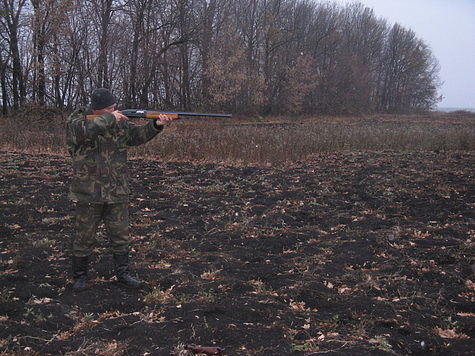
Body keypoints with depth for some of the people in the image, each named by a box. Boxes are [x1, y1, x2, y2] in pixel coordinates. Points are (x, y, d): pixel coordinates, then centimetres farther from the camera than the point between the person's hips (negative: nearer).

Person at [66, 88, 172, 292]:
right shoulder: (76, 121, -5)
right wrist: (109, 119, -22)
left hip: (118, 193, 4)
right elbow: (84, 130, -28)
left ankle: (123, 274, 24)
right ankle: (79, 277, 24)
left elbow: (138, 135, -2)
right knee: (85, 237, 8)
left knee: (121, 237, 11)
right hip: (88, 194, -4)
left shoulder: (120, 123, 9)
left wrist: (156, 125, -19)